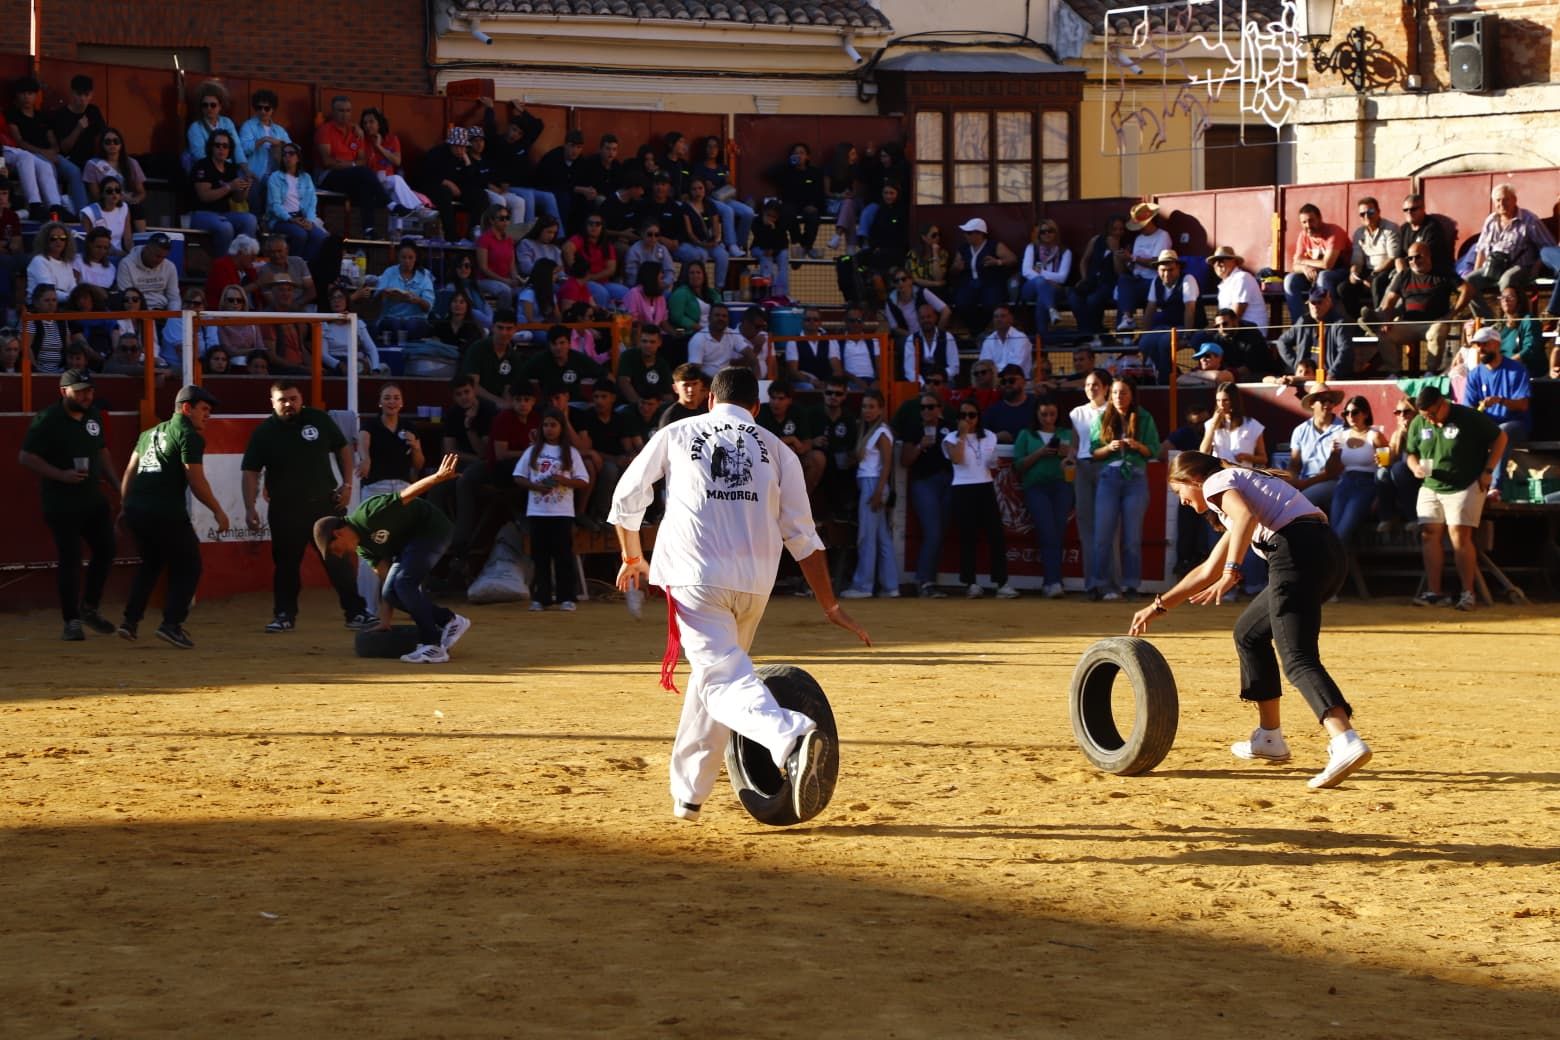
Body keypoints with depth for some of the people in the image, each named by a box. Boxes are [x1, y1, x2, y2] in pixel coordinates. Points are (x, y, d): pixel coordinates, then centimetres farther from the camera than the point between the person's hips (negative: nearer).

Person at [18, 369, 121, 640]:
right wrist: (61, 475, -23)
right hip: (61, 503, -7)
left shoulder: (93, 415, 9)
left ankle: (88, 608, 22)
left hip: (94, 498, 7)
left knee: (106, 550, 6)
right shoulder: (47, 420, -12)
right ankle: (72, 621, 3)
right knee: (70, 559, -6)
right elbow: (25, 456, -14)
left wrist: (116, 483, 9)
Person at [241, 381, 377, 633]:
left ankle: (356, 613, 3)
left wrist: (347, 484, 3)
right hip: (285, 509, 0)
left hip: (325, 503, 0)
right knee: (286, 564, 6)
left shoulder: (319, 420, 1)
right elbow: (251, 472, -3)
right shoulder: (264, 433, -2)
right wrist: (250, 508, -13)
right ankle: (284, 615, 19)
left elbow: (343, 448, 12)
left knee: (341, 560, -1)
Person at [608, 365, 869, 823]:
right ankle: (688, 793, 25)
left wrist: (632, 557, 37)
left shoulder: (676, 434, 14)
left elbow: (627, 499, 19)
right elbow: (802, 535, 11)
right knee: (715, 671, 22)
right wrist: (830, 606, 12)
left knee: (724, 679, -14)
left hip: (695, 576, -3)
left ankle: (792, 738, -44)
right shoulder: (776, 449, 16)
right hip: (755, 583, 3)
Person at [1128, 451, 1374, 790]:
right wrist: (1158, 606, 47)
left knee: (1297, 660, -20)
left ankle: (1346, 742, -44)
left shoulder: (1216, 482, 8)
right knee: (1250, 632, 27)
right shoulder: (1239, 486, 37)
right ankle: (1269, 739, 28)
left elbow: (1246, 516, -17)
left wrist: (1232, 571, -23)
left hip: (1299, 551, -9)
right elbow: (1208, 571, 43)